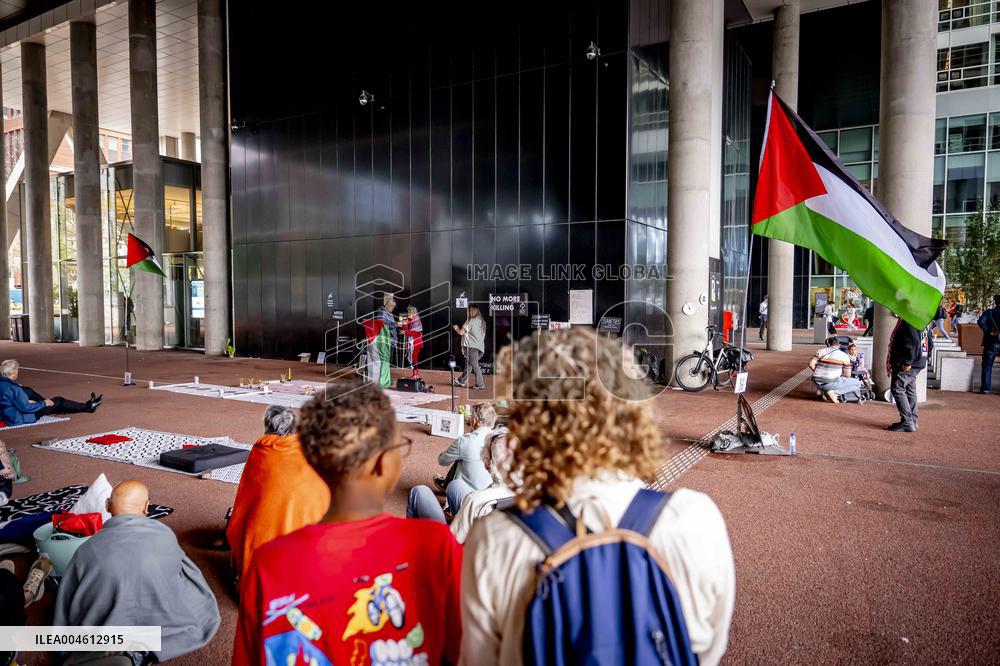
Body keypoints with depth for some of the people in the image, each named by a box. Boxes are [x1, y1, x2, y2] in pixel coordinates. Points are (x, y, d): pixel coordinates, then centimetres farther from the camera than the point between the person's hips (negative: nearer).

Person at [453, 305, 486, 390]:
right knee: (468, 364, 16)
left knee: (474, 365, -5)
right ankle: (461, 380, 27)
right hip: (479, 346, 8)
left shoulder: (471, 321, -12)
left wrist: (456, 328, 6)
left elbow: (461, 332, -14)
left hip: (472, 346, -8)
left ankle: (480, 384, -6)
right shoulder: (481, 321, 11)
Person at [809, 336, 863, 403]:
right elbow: (847, 375, 1)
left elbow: (811, 364, -6)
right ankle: (835, 392, -8)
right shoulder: (844, 356, 0)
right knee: (857, 383, 7)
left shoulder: (821, 351, 5)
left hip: (816, 383, 5)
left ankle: (822, 390, 12)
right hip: (832, 383, -5)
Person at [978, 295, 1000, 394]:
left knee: (987, 366, 4)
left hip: (991, 342, -1)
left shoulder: (989, 312, -2)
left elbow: (980, 322, -17)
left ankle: (985, 387, 1)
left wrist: (988, 331, -12)